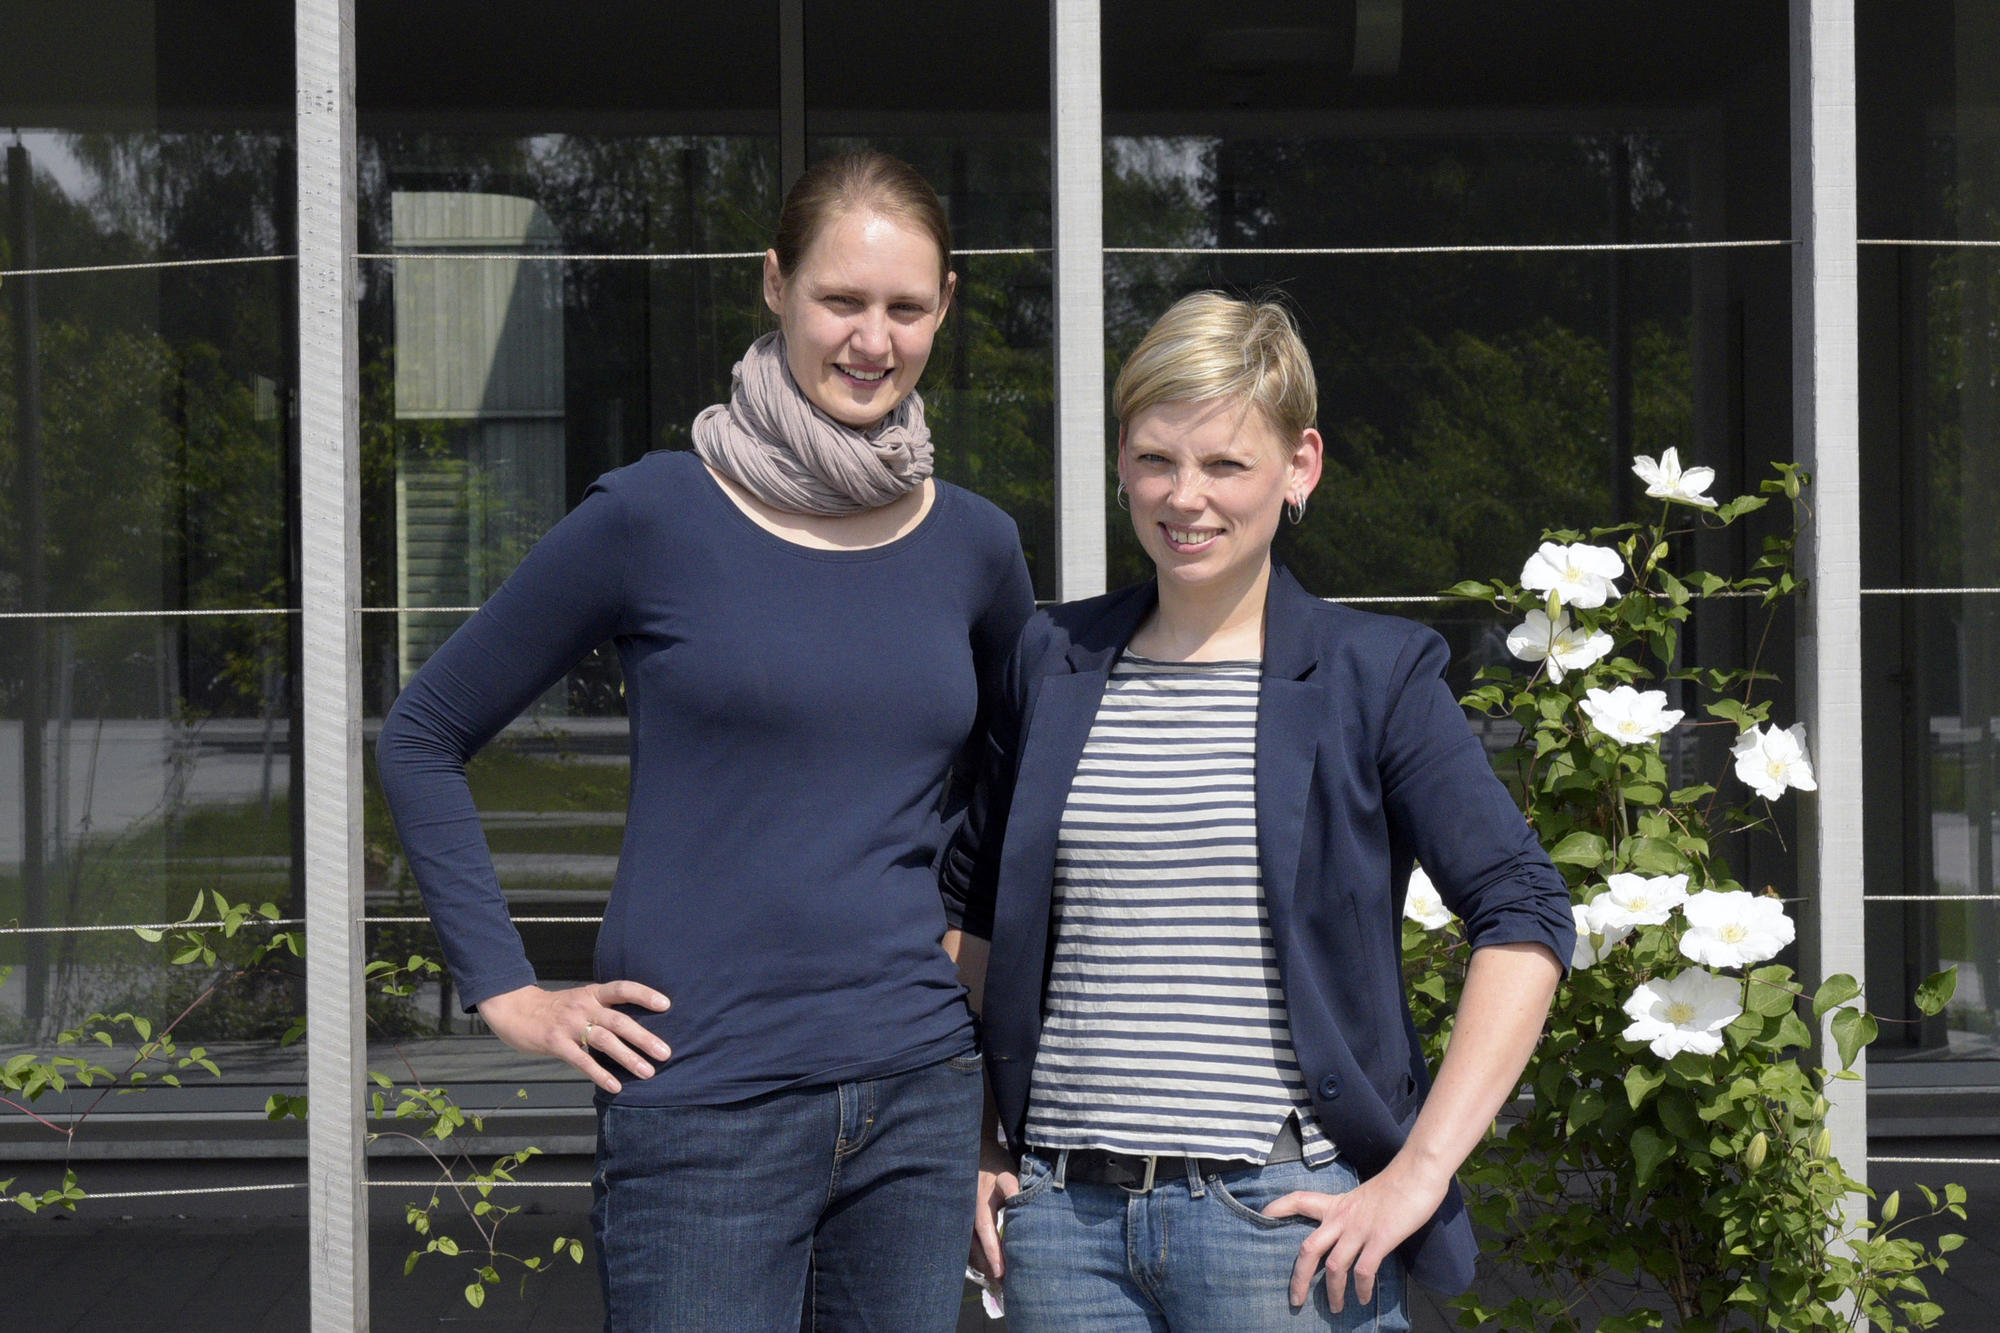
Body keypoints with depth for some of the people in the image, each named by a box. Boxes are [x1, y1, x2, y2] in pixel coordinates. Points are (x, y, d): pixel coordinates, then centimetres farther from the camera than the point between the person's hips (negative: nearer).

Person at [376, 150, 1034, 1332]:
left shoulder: (975, 546, 7)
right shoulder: (657, 517, -5)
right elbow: (424, 737, 3)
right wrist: (508, 989, -2)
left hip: (921, 1098, 4)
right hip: (706, 1106, -4)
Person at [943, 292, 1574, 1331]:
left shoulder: (1373, 675, -1)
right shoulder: (1053, 663, 10)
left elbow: (1524, 922, -6)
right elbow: (971, 914, 20)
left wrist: (1418, 1173, -12)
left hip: (1283, 1214, -3)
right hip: (1064, 1212, 3)